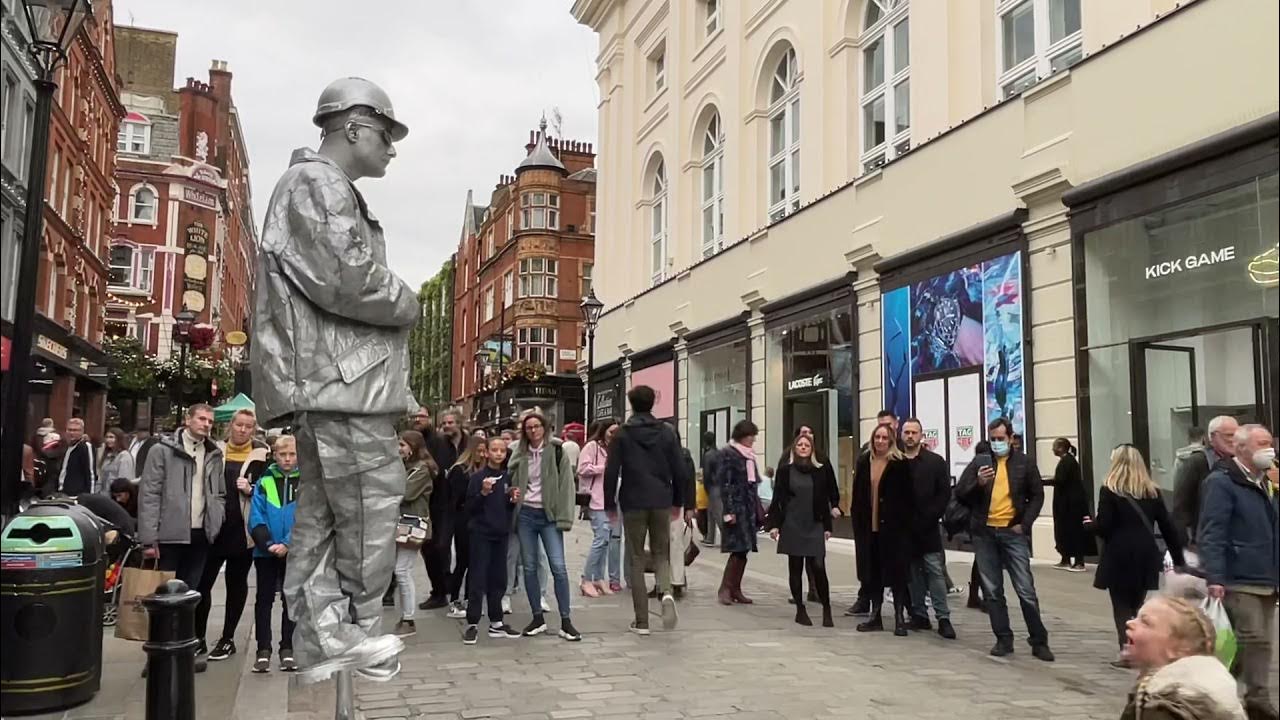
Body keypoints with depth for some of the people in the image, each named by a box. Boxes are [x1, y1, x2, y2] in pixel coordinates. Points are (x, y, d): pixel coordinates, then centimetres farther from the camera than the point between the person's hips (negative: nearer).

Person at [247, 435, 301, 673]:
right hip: (266, 552, 1)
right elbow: (256, 519, -4)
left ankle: (287, 649, 18)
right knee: (264, 599, 6)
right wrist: (268, 544, -17)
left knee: (291, 599, 9)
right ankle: (263, 649, 14)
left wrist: (288, 544, -21)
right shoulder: (264, 483, 1)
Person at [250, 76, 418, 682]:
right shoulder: (317, 183, -8)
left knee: (322, 513, 10)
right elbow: (349, 280, -21)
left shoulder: (325, 188, 26)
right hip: (341, 378, -11)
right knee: (371, 507, -5)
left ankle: (322, 640, 17)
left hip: (328, 380, 11)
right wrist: (407, 304, -4)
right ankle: (355, 634, 6)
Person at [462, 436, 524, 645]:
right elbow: (470, 508, -8)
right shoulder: (477, 477, -6)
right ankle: (472, 624, 4)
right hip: (481, 533, -5)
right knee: (478, 580, -3)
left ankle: (497, 623, 18)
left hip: (501, 533, 5)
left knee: (498, 579, 9)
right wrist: (483, 493, -22)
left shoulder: (507, 477, 8)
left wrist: (514, 500, -4)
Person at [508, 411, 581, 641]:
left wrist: (564, 517, -13)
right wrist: (513, 495, -3)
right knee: (529, 568, 6)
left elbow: (566, 484, -7)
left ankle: (565, 622, -2)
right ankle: (537, 618, 17)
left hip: (548, 515, -3)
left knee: (558, 567, -8)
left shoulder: (556, 451, -3)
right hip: (525, 514, 4)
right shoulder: (519, 454, 8)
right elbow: (512, 481, 19)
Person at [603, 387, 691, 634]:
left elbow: (611, 471, -4)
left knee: (636, 559, 7)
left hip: (633, 502, -1)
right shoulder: (667, 432, 4)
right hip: (661, 501, 2)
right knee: (661, 553, 15)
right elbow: (680, 470, 3)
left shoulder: (622, 434, -2)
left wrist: (610, 504, 5)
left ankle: (641, 621, 7)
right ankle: (666, 592, -16)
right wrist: (682, 502, 11)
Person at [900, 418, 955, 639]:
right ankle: (919, 614, 17)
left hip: (927, 528, -2)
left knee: (935, 572, -4)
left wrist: (930, 517, -11)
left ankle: (943, 618, 1)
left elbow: (945, 493, -2)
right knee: (912, 573, 8)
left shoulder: (935, 462, 2)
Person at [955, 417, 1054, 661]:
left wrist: (1024, 524, -5)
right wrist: (978, 483, -17)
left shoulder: (1025, 463, 4)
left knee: (1026, 590, -1)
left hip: (1013, 533, -2)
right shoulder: (979, 462, 6)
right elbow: (959, 493, 2)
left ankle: (1039, 641, 10)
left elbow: (1037, 496, 6)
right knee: (992, 591, 6)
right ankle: (1003, 639, 15)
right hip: (984, 534, 2)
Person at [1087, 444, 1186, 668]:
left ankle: (1127, 650, -5)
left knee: (1121, 604, 5)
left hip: (1119, 556, -4)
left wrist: (1091, 523, 10)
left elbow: (1104, 527, -12)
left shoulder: (1109, 491, -7)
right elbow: (1168, 527, 7)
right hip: (1145, 556, 4)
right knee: (1137, 604, 15)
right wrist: (1178, 558, 13)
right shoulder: (1152, 492, 7)